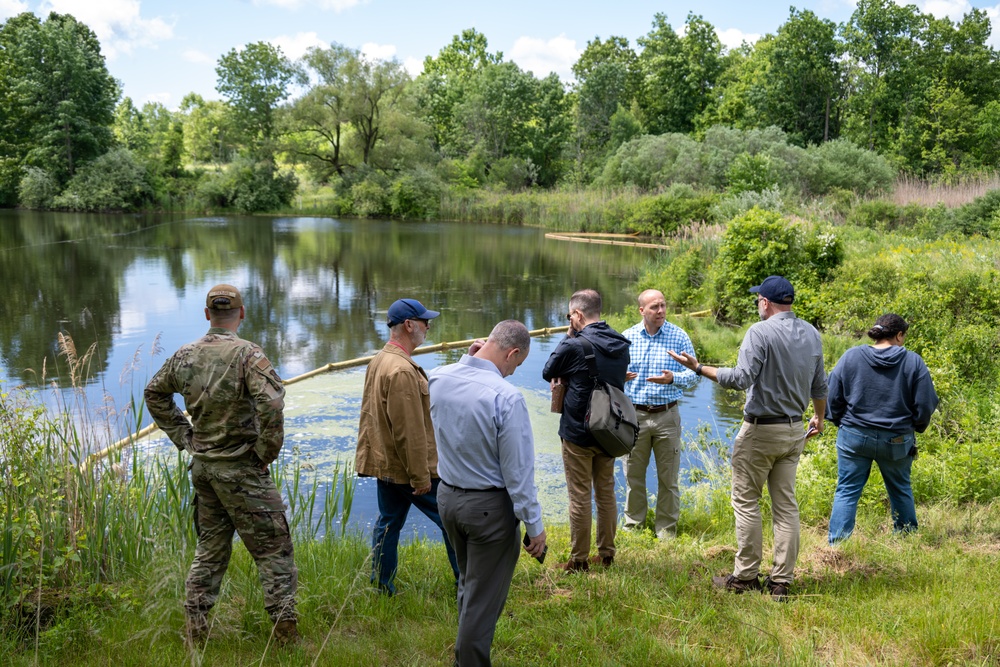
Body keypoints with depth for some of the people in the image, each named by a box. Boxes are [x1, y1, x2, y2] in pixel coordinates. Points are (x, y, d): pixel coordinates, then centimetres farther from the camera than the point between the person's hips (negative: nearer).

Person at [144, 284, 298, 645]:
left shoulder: (185, 355, 5)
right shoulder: (247, 354, -16)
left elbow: (155, 394, 19)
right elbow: (270, 405, -27)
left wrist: (185, 437, 19)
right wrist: (267, 450, -13)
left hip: (202, 466, 6)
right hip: (241, 470, -6)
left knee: (210, 547, 19)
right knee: (273, 549, 3)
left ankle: (195, 627, 22)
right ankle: (284, 627, 4)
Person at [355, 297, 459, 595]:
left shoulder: (379, 361, 9)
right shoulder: (402, 370, -24)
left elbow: (369, 415, 18)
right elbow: (409, 430, -24)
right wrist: (421, 476, -20)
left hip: (384, 463, 10)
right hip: (409, 467, -10)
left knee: (388, 523, 16)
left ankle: (381, 587, 23)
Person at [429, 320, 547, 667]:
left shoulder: (438, 378, -7)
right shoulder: (506, 397, -26)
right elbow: (518, 472, -22)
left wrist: (467, 359, 7)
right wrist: (534, 526, -13)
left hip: (447, 496, 8)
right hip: (489, 507, -7)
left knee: (467, 583, 29)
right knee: (483, 599, 10)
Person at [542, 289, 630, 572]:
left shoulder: (574, 346, -19)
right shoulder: (621, 344, 2)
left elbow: (547, 372, -3)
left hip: (578, 434, -6)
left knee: (580, 498, 3)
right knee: (606, 493, 16)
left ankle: (578, 559, 13)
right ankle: (606, 554, 26)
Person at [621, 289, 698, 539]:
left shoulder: (679, 336, -2)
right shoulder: (627, 337, 2)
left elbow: (693, 373, -3)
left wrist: (673, 379, -24)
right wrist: (620, 376, -19)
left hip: (667, 415, -1)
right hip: (634, 414, 1)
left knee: (668, 476, 7)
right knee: (633, 474, 9)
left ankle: (666, 529, 20)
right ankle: (633, 525, 24)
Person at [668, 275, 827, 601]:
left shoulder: (760, 332, -15)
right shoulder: (812, 334, 8)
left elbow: (741, 378, -23)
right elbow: (820, 384, 17)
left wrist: (698, 367, -16)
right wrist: (819, 418, 33)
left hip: (760, 430, -7)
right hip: (795, 431, 7)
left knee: (746, 501, 3)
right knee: (786, 504, 9)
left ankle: (746, 576, 7)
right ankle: (781, 580, 12)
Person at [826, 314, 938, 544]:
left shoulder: (850, 357, -4)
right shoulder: (913, 362, -5)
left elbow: (833, 398, 0)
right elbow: (926, 405, -2)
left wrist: (841, 422, 17)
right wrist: (916, 427, 17)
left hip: (854, 436, 0)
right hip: (897, 440, 0)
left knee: (847, 491, 5)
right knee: (901, 490, 20)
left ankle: (836, 545, 0)